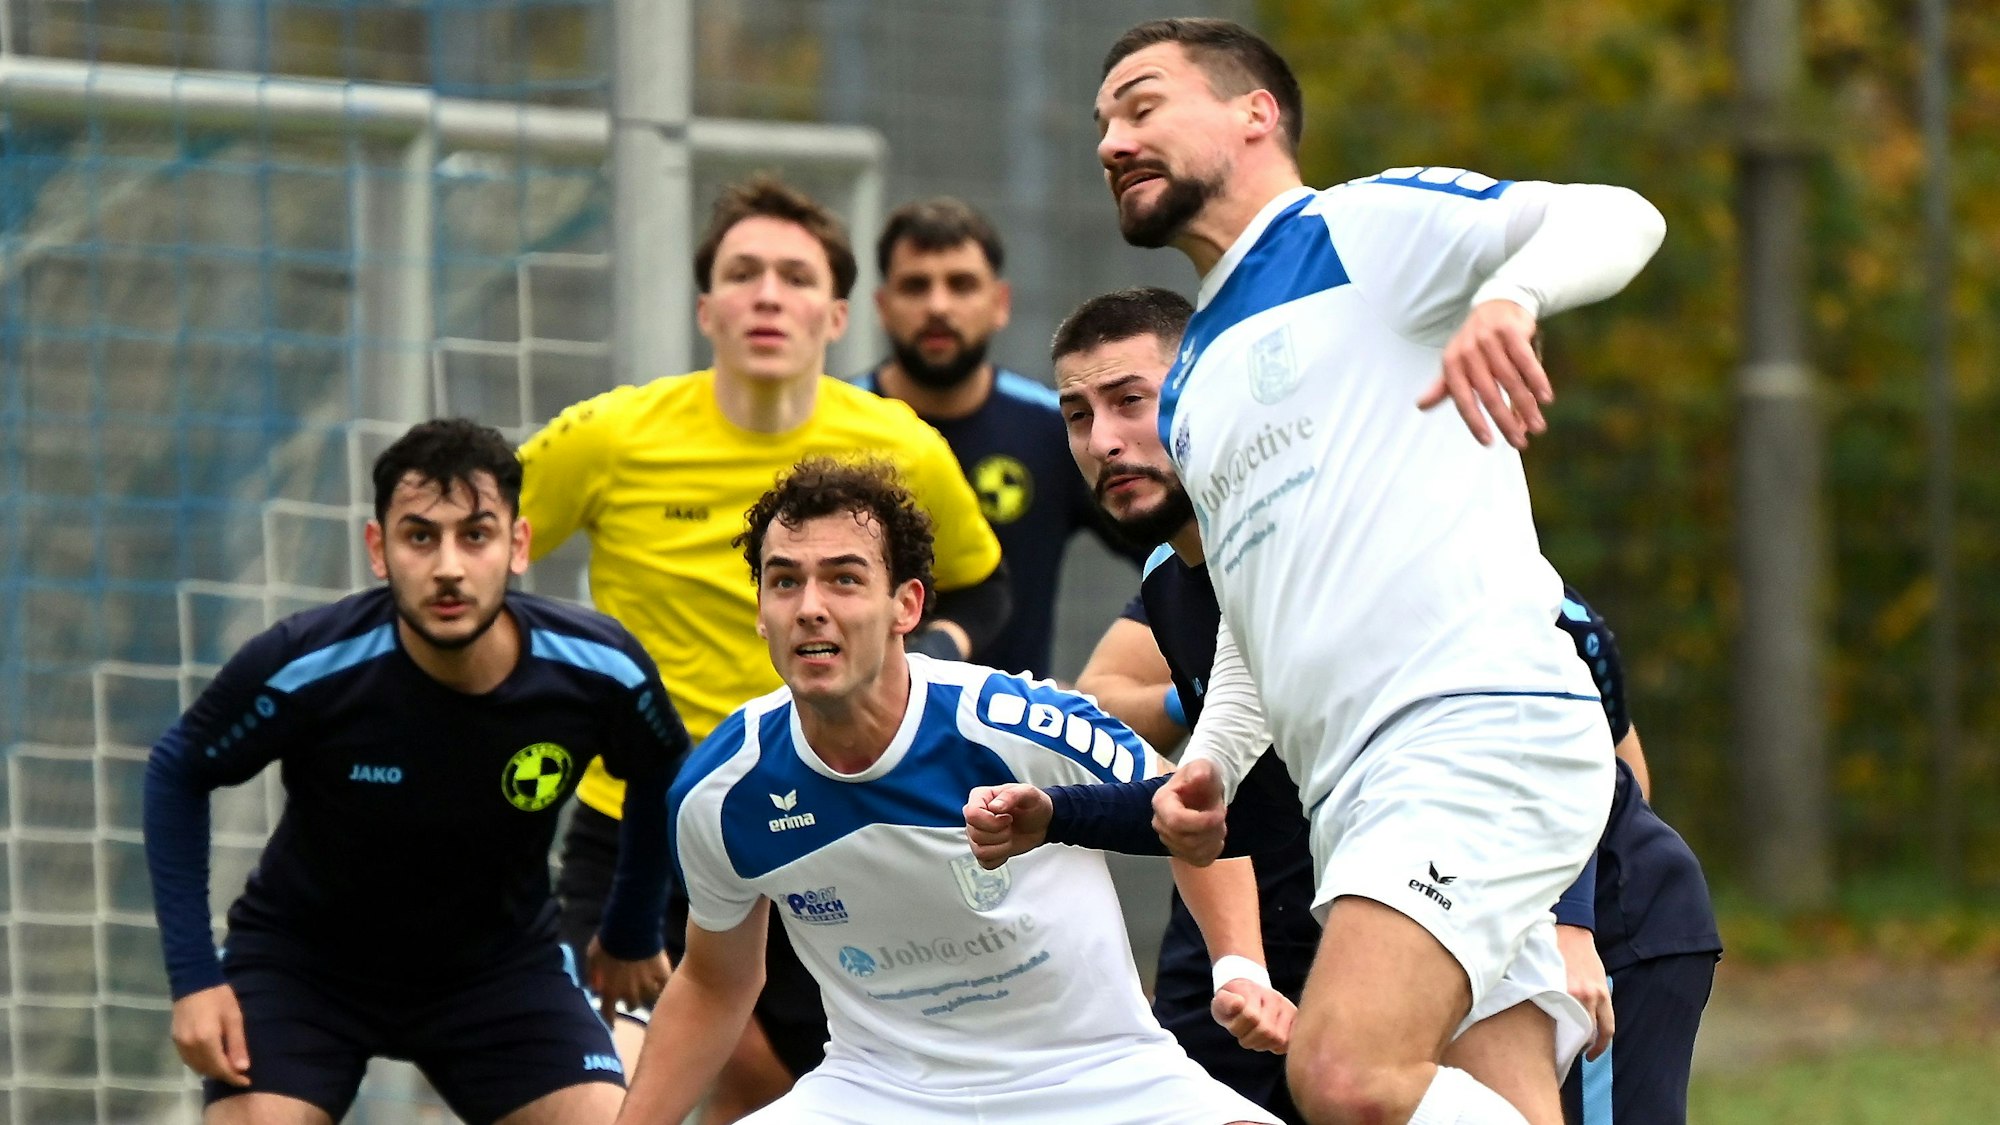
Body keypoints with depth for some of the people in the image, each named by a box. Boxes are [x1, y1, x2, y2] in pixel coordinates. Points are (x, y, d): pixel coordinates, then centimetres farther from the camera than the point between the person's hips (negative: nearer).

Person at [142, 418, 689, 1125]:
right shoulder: (303, 667, -28)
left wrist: (633, 935, 12)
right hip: (301, 960, -2)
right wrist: (194, 977, -14)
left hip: (502, 962, 2)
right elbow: (176, 775, -10)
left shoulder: (597, 670, -21)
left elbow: (661, 778, 3)